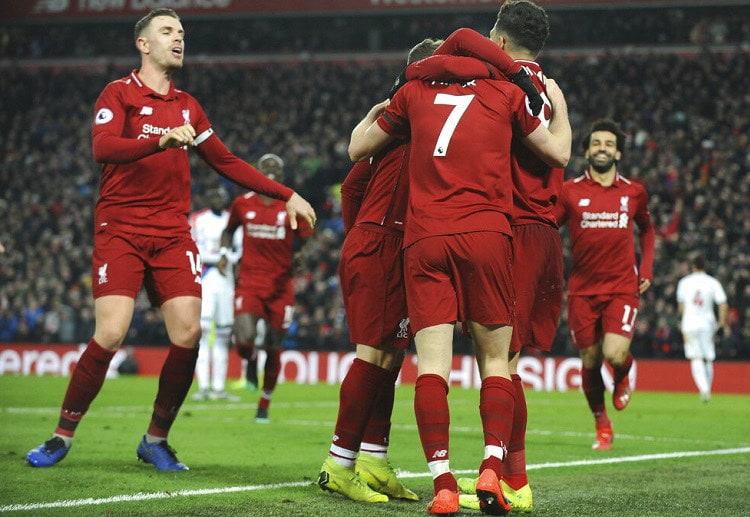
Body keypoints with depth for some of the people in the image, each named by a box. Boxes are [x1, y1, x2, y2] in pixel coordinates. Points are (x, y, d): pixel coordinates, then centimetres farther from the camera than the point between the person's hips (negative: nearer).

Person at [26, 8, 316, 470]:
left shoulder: (187, 106, 19)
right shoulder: (120, 94, 1)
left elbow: (227, 162, 24)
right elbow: (103, 147, -18)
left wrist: (285, 195, 20)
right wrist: (161, 141, -34)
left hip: (173, 233, 5)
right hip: (121, 229, -5)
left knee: (188, 333, -10)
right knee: (111, 334, -16)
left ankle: (156, 440, 7)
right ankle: (62, 437, 1)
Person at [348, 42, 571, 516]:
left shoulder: (413, 92, 14)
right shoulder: (506, 93, 11)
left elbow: (358, 149, 24)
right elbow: (559, 153, 19)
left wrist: (374, 113, 43)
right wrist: (559, 105, 36)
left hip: (424, 239, 1)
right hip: (486, 235, -1)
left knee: (432, 362, -3)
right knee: (495, 359, 7)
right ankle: (491, 471, -9)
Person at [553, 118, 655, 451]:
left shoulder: (634, 192, 6)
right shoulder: (570, 191, 0)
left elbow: (647, 229, 23)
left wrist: (647, 267, 10)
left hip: (623, 287, 0)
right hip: (582, 290, 1)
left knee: (614, 354, -19)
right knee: (589, 361, 4)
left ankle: (623, 375, 20)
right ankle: (602, 425, 25)